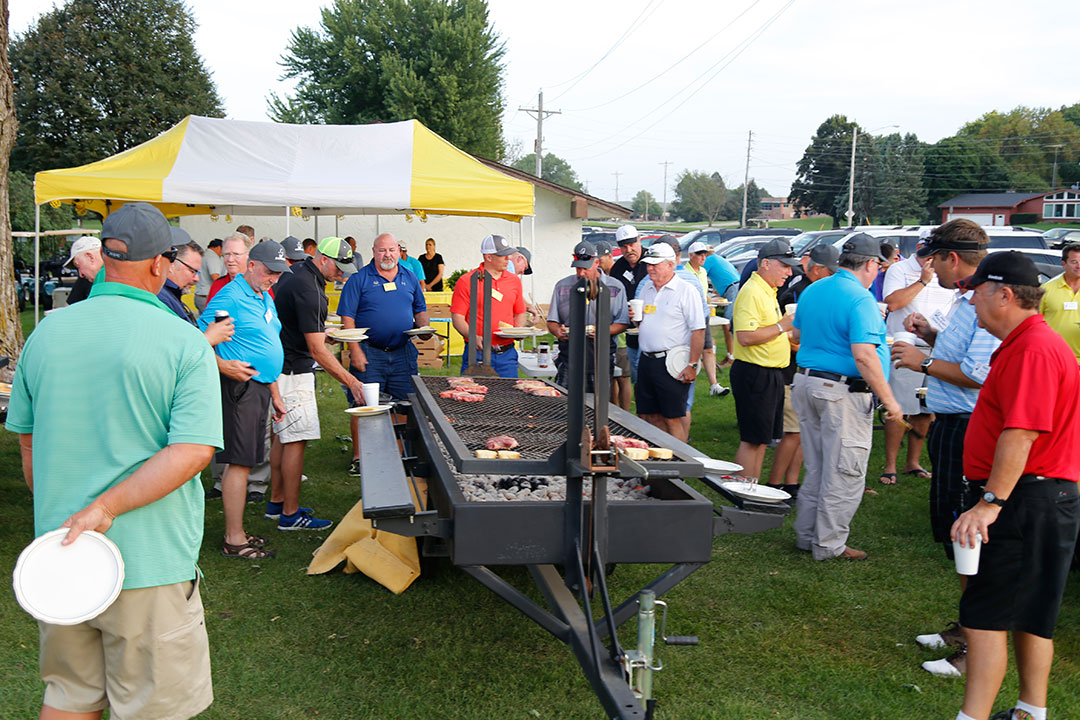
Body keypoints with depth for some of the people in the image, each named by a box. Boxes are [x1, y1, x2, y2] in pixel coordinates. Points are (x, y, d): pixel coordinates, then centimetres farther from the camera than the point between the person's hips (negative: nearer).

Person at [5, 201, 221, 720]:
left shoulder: (46, 333, 3)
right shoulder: (184, 342, -12)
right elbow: (194, 449, -21)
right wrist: (106, 509, -18)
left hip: (58, 552, 5)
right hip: (148, 559, -5)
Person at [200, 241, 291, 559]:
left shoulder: (266, 299, 18)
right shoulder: (229, 297, -11)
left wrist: (275, 395, 25)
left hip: (261, 387, 9)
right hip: (241, 387, -9)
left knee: (244, 460, 13)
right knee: (239, 461, -7)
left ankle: (237, 531, 21)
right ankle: (234, 540, 0)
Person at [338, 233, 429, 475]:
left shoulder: (410, 279, 12)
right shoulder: (359, 279, -1)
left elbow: (420, 310, 21)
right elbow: (347, 318, -4)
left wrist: (423, 328, -1)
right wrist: (355, 351, -12)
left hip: (403, 353, 4)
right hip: (368, 353, -4)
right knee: (362, 405, -1)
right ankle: (359, 457, 10)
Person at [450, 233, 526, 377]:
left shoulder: (514, 280, 13)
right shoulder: (466, 281, -3)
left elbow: (520, 314, 22)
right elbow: (457, 317, -5)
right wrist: (474, 337, -21)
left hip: (507, 354, 4)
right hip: (478, 353, -4)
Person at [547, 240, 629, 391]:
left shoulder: (615, 287, 5)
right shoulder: (562, 286, 11)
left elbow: (623, 323, 4)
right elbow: (552, 321, 14)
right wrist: (557, 331, -9)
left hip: (601, 363, -1)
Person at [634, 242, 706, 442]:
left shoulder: (687, 291, -8)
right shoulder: (646, 288, 14)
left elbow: (698, 330, -12)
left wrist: (692, 365, -17)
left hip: (671, 363, -7)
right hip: (646, 361, 7)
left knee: (672, 419, -4)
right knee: (648, 416, 10)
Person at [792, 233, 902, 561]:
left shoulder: (811, 291, 10)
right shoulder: (861, 300, -16)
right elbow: (864, 355, -24)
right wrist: (888, 400, -19)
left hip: (805, 383, 8)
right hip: (843, 392, -8)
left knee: (815, 468, 17)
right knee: (843, 473, 3)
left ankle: (806, 535, 25)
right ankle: (829, 544, 11)